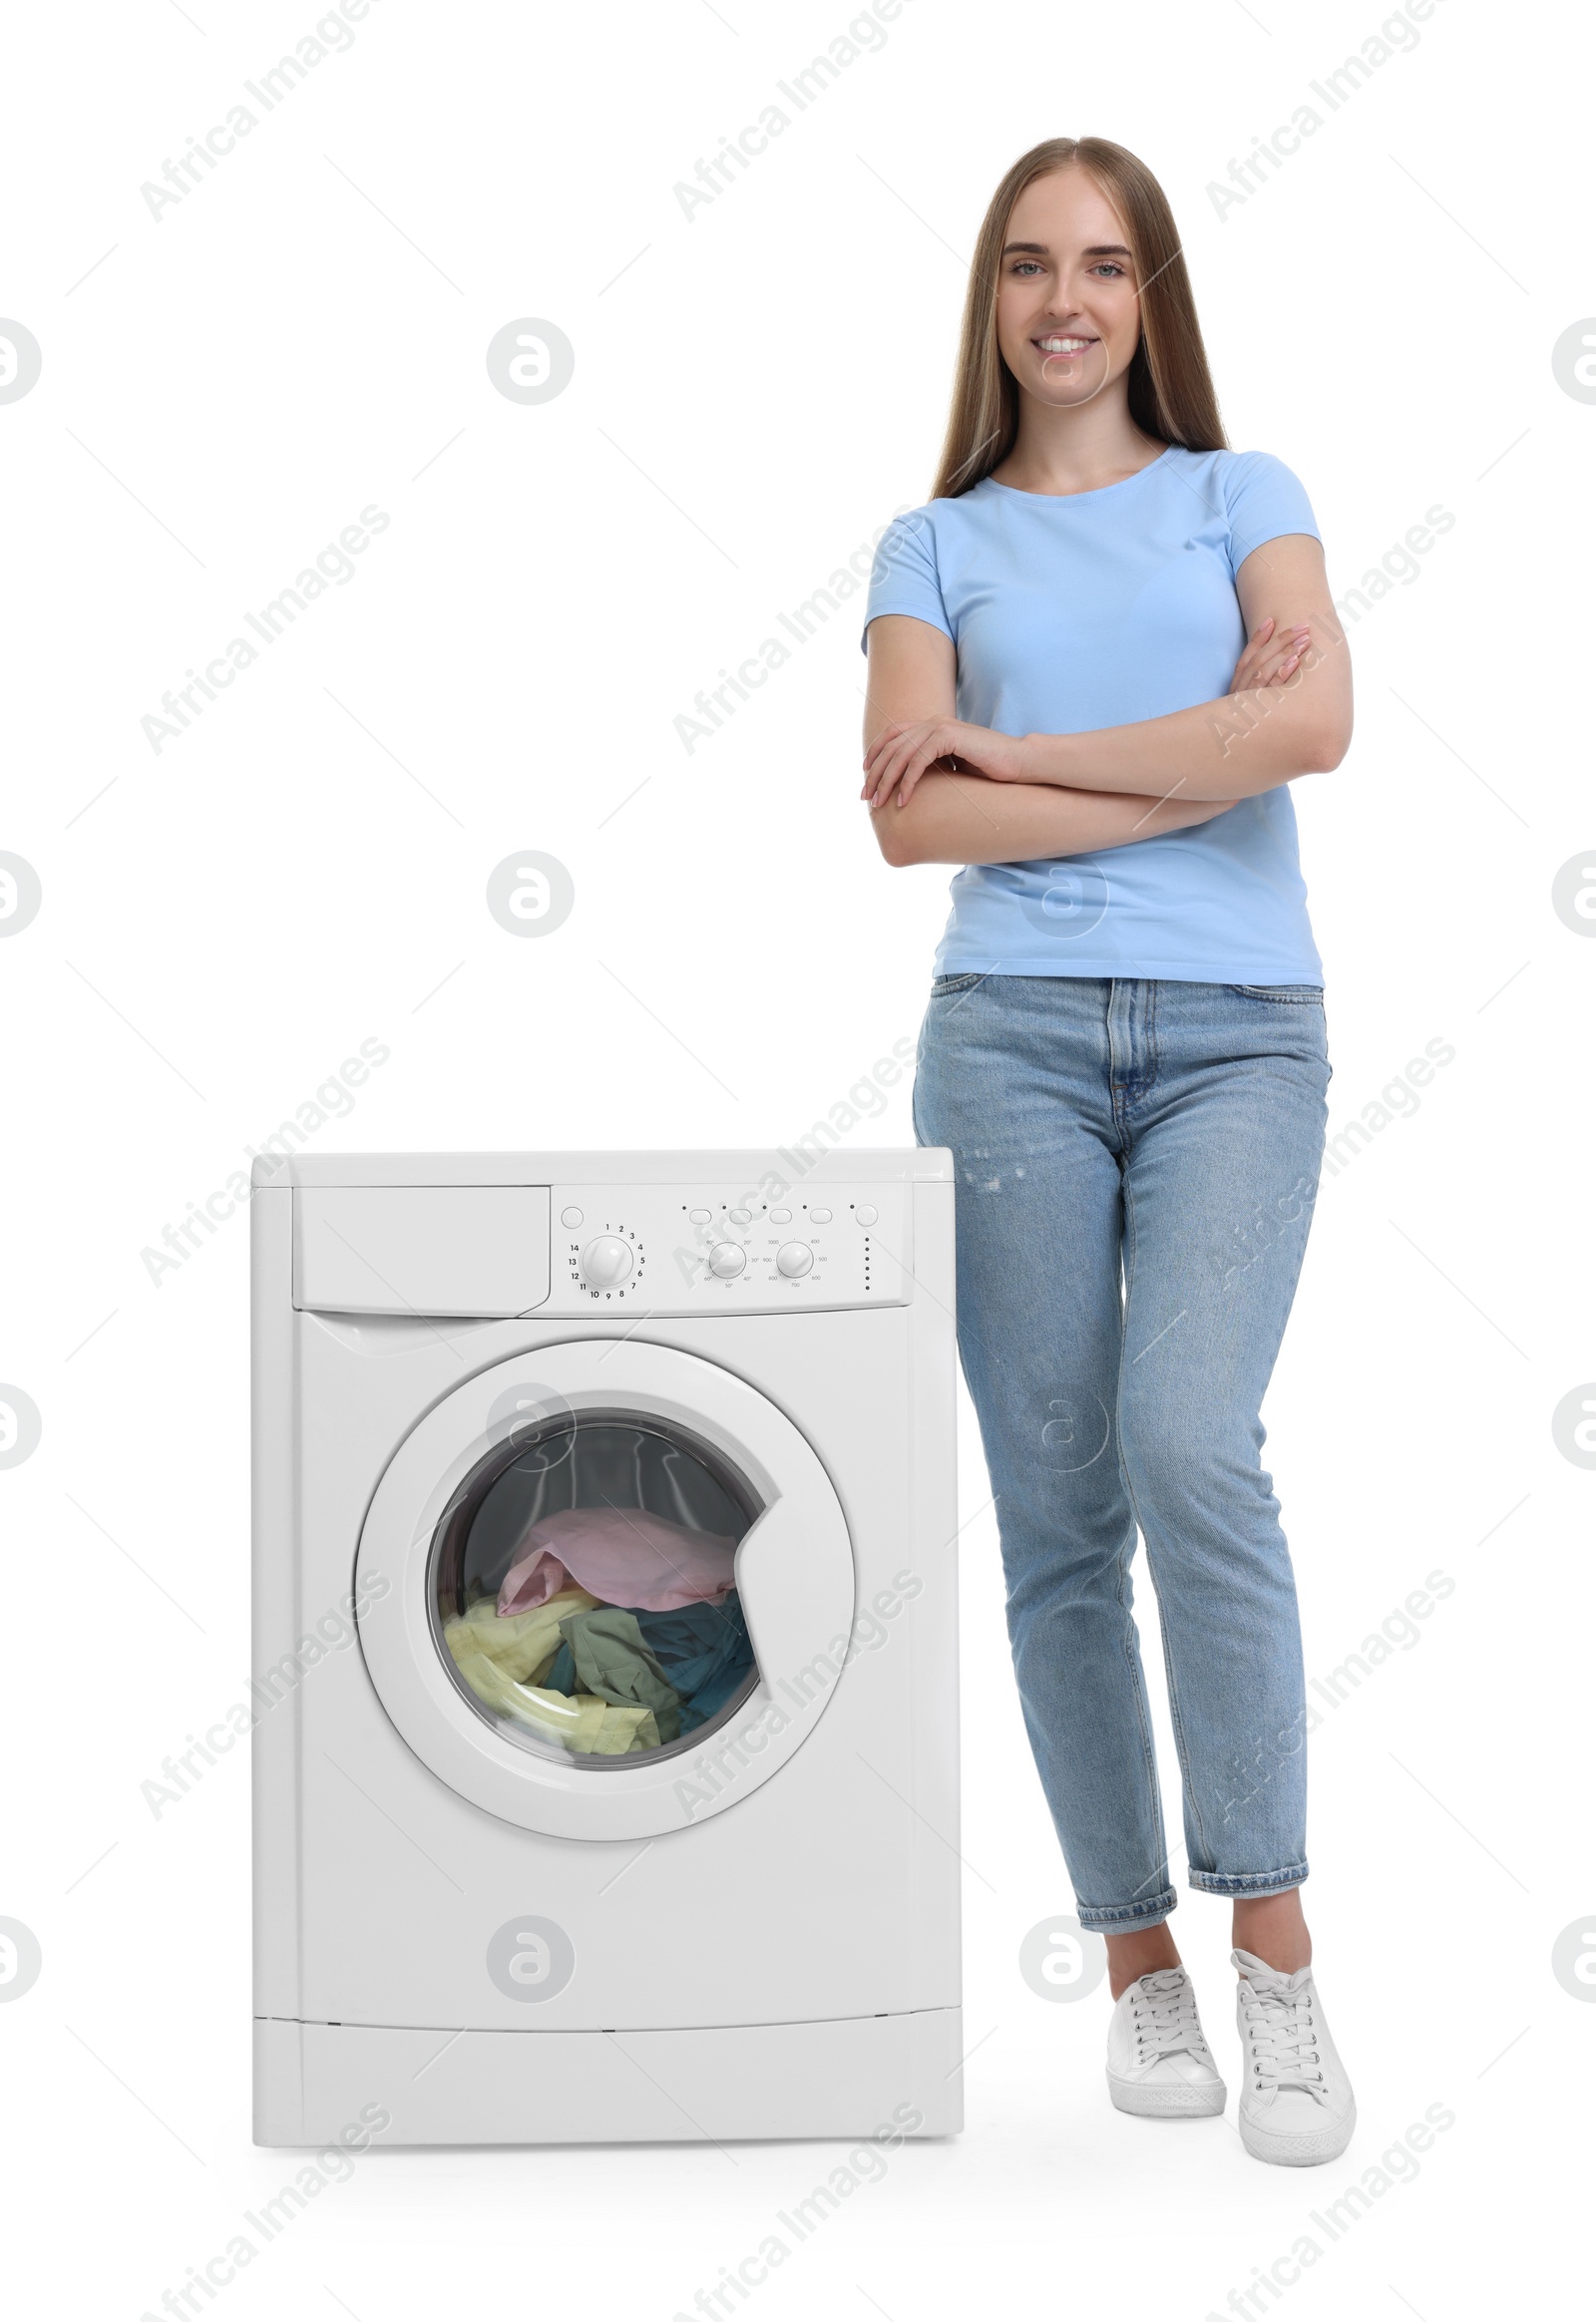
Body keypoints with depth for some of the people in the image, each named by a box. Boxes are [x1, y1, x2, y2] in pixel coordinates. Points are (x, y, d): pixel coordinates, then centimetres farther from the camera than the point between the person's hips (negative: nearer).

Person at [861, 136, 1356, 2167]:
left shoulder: (1242, 494, 13)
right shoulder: (936, 543, 13)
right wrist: (1195, 760, -6)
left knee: (1193, 1448, -20)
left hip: (1239, 1029, -1)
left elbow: (1314, 723, -6)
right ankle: (1138, 1957, 11)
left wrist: (1017, 749, -5)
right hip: (1013, 1028, 1)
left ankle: (1273, 1952, -10)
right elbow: (909, 819, -2)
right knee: (1058, 1508, 0)